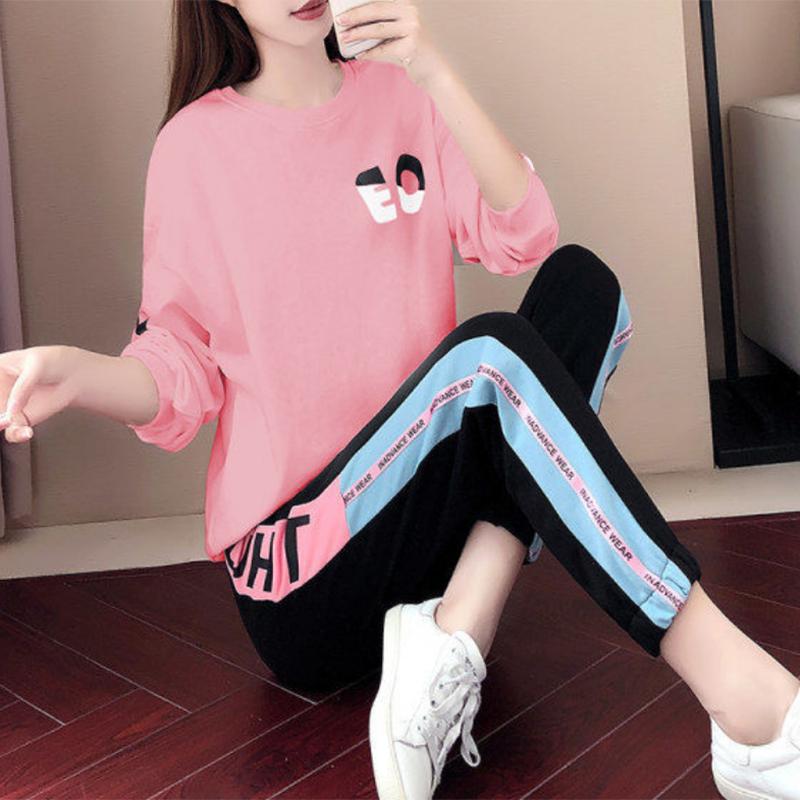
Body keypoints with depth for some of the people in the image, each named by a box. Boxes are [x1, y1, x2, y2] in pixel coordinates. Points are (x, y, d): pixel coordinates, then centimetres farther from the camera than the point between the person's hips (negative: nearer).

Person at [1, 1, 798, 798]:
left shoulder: (401, 96, 7)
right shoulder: (194, 146, -2)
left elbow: (524, 237, -7)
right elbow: (176, 369, -3)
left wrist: (431, 72, -19)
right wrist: (76, 371, -25)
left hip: (423, 489, 5)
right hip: (300, 555, -4)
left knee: (582, 282, -13)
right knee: (489, 350, -28)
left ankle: (451, 647, -27)